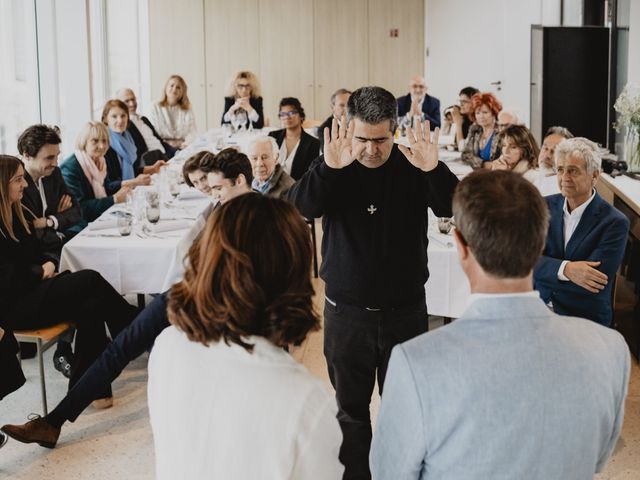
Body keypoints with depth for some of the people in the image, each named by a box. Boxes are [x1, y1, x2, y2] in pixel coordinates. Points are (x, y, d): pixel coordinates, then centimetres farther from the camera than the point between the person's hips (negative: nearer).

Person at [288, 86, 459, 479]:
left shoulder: (412, 166, -7)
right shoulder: (335, 167, -6)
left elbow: (452, 208, -17)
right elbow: (301, 208, -22)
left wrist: (434, 170, -37)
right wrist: (328, 169, -40)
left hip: (406, 309, 0)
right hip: (346, 310, 0)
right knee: (350, 406, 12)